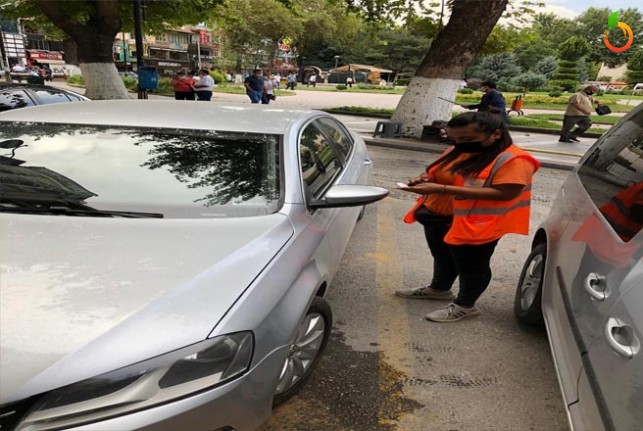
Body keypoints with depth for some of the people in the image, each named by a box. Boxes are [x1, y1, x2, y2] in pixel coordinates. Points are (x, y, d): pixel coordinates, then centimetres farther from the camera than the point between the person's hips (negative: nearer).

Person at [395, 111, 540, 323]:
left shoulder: (514, 160, -20)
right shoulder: (457, 151, 3)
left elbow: (504, 193, -29)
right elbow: (434, 171, 15)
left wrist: (442, 189, -33)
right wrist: (424, 178, -13)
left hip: (475, 224, -7)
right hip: (437, 216, 8)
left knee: (470, 265, 10)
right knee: (443, 257, 25)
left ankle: (464, 306, 29)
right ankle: (439, 289, 46)